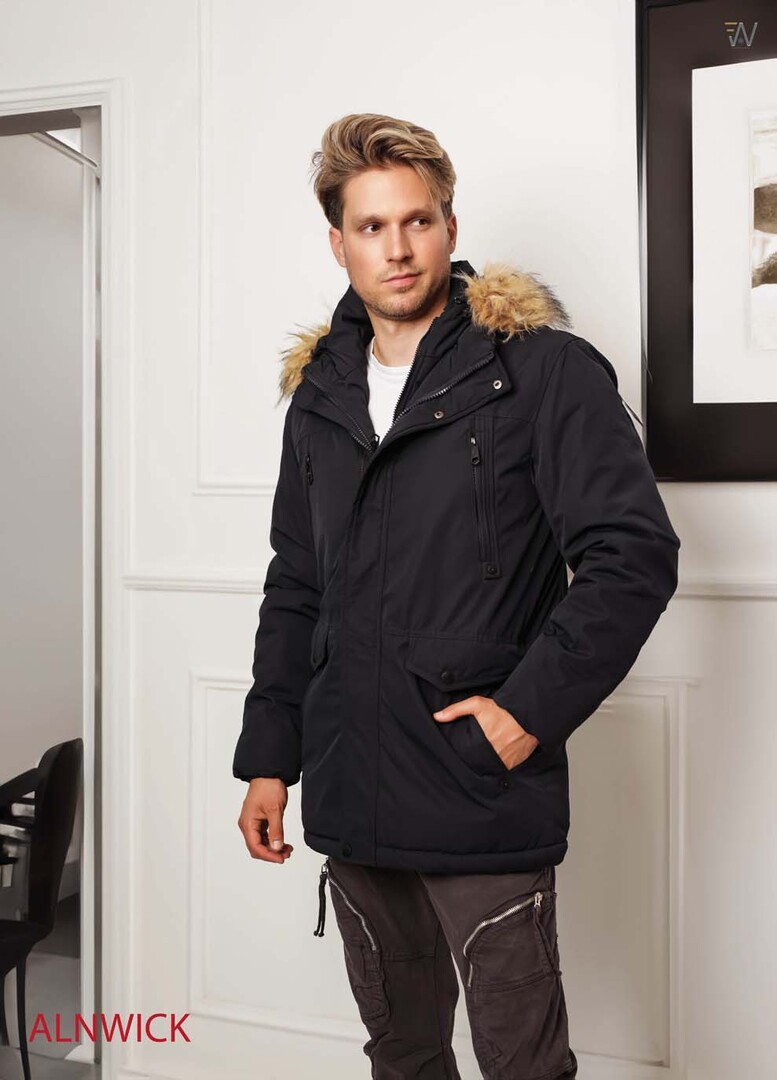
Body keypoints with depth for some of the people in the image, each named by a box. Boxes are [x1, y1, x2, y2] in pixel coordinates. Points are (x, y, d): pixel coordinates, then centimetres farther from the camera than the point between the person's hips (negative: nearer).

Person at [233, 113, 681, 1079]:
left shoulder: (543, 368, -6)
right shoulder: (318, 392, 10)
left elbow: (635, 554, -10)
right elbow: (295, 590, 14)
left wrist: (532, 709, -16)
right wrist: (269, 756, 11)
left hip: (486, 797, -5)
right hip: (351, 804, 5)